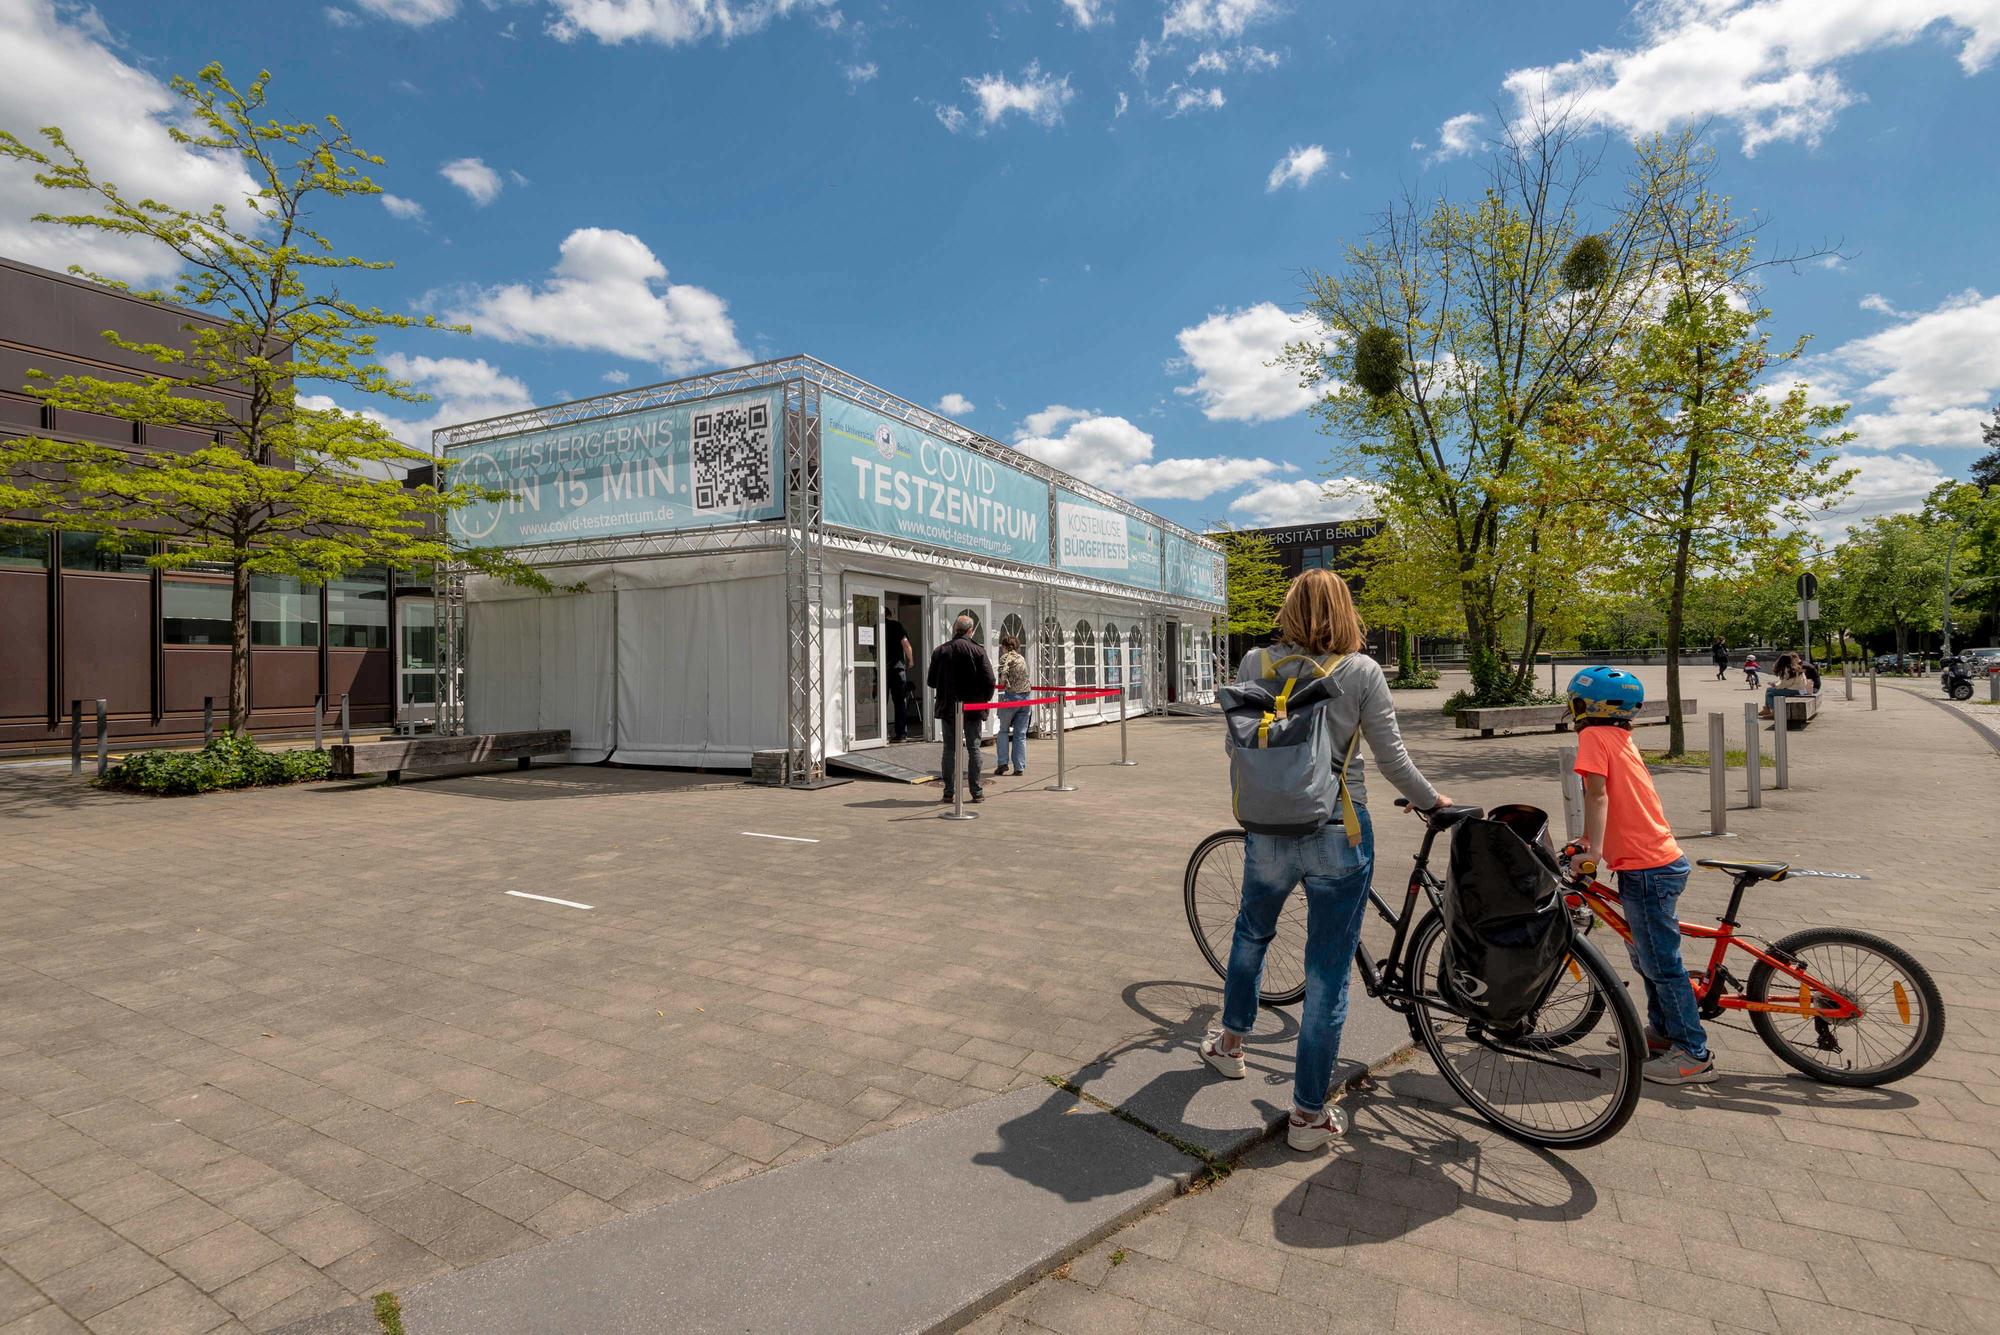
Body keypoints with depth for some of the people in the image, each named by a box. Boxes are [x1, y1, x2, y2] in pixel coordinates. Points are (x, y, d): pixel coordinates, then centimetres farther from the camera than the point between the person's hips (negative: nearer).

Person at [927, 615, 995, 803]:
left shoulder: (940, 651, 0)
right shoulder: (977, 650, -7)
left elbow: (931, 681, 3)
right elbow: (989, 680, -11)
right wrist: (985, 699, 6)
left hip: (947, 707, 2)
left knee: (949, 749, 9)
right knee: (973, 748, 6)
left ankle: (949, 792, 9)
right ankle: (977, 792, 8)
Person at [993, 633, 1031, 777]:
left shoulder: (1006, 656, -3)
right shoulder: (1022, 658, 17)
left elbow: (1003, 671, -20)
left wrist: (1005, 683, -6)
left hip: (1011, 696, -5)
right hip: (1025, 697, 5)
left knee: (1003, 730, 11)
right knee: (1021, 734, 7)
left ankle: (1003, 763, 4)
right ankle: (1019, 768, 6)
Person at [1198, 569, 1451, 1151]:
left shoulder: (1255, 663, -2)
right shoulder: (1362, 671, -7)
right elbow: (1392, 759, -4)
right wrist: (1431, 800, 16)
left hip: (1268, 834, 2)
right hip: (1338, 838, -2)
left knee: (1251, 932, 28)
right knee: (1327, 977, 8)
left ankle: (1231, 1042, 45)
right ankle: (1309, 1115, 19)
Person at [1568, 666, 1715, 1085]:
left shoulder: (1594, 736, -12)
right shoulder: (1622, 738, 14)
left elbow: (1597, 794, -21)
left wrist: (1592, 851, -22)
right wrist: (1589, 839, 26)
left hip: (1646, 868, -9)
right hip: (1663, 859, 9)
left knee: (1661, 964, 1)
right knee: (1645, 954, 22)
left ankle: (1694, 1055, 11)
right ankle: (1662, 1031, 36)